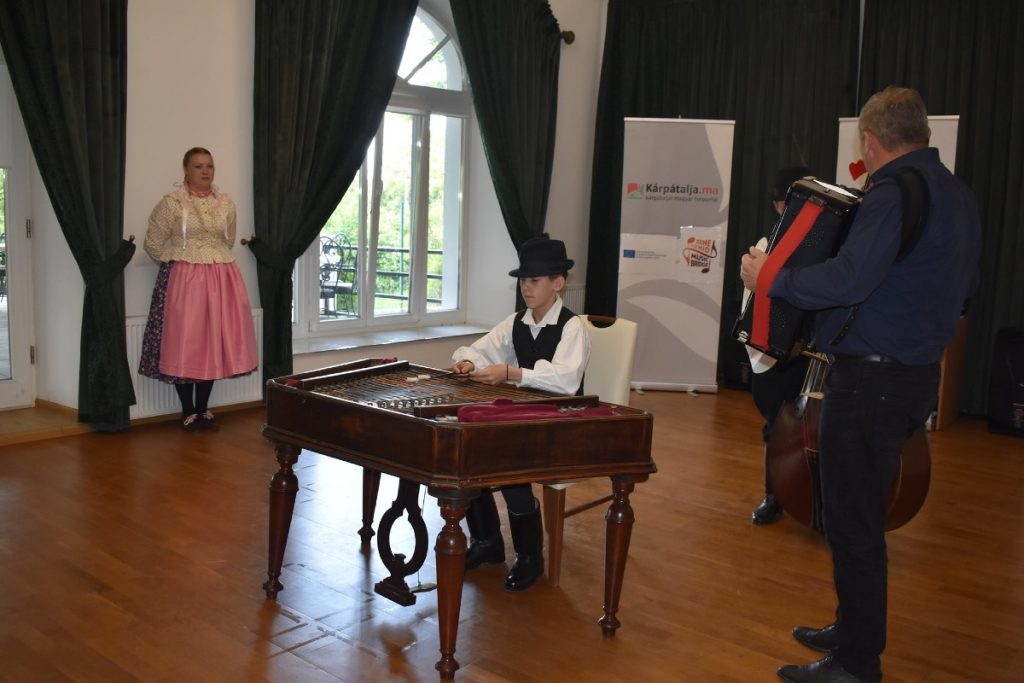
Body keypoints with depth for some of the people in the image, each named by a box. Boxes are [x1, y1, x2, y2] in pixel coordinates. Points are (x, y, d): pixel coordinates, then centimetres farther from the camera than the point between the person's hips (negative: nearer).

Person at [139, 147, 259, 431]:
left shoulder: (226, 203, 7)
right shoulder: (171, 203, -6)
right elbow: (153, 244, -1)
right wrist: (180, 262, 7)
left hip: (221, 280, 4)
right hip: (184, 280, -4)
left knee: (214, 343, 5)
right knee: (185, 344, -2)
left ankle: (203, 408, 17)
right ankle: (188, 411, 11)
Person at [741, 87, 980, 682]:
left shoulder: (895, 192, -17)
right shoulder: (958, 195, 12)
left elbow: (849, 278, -29)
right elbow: (964, 288, 20)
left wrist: (772, 279, -16)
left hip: (871, 379, -10)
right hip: (918, 372, 10)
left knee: (853, 520, -1)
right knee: (863, 511, 20)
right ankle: (855, 628, 33)